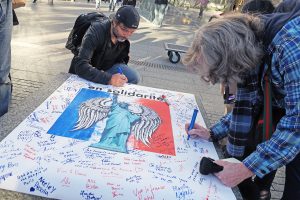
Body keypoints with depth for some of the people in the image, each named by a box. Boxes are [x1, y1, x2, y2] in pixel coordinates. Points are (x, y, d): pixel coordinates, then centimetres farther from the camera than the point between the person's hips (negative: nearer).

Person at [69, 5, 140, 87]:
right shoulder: (95, 32, -30)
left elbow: (121, 60, 2)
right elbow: (81, 66, -39)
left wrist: (120, 74, -22)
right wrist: (108, 79, -51)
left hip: (105, 70, 4)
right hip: (83, 75, -4)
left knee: (134, 77, -16)